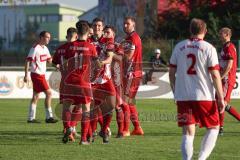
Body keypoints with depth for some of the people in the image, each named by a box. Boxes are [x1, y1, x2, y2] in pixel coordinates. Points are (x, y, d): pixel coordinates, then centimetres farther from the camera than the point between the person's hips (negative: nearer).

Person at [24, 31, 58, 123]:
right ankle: (49, 117, -8)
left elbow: (49, 60, 21)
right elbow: (28, 61, -16)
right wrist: (26, 75, -19)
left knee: (36, 96, 10)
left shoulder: (45, 48, 12)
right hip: (37, 74, -9)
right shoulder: (35, 48, -15)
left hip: (41, 75, 9)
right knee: (48, 93, -11)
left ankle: (31, 118, 13)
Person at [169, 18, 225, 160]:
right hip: (204, 96, -3)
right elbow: (215, 75, -9)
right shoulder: (208, 48, -5)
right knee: (213, 128, 13)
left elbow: (172, 73, 10)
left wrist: (176, 92, 22)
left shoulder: (179, 47, 6)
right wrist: (221, 98, -4)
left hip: (182, 97, 3)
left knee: (188, 134, 5)